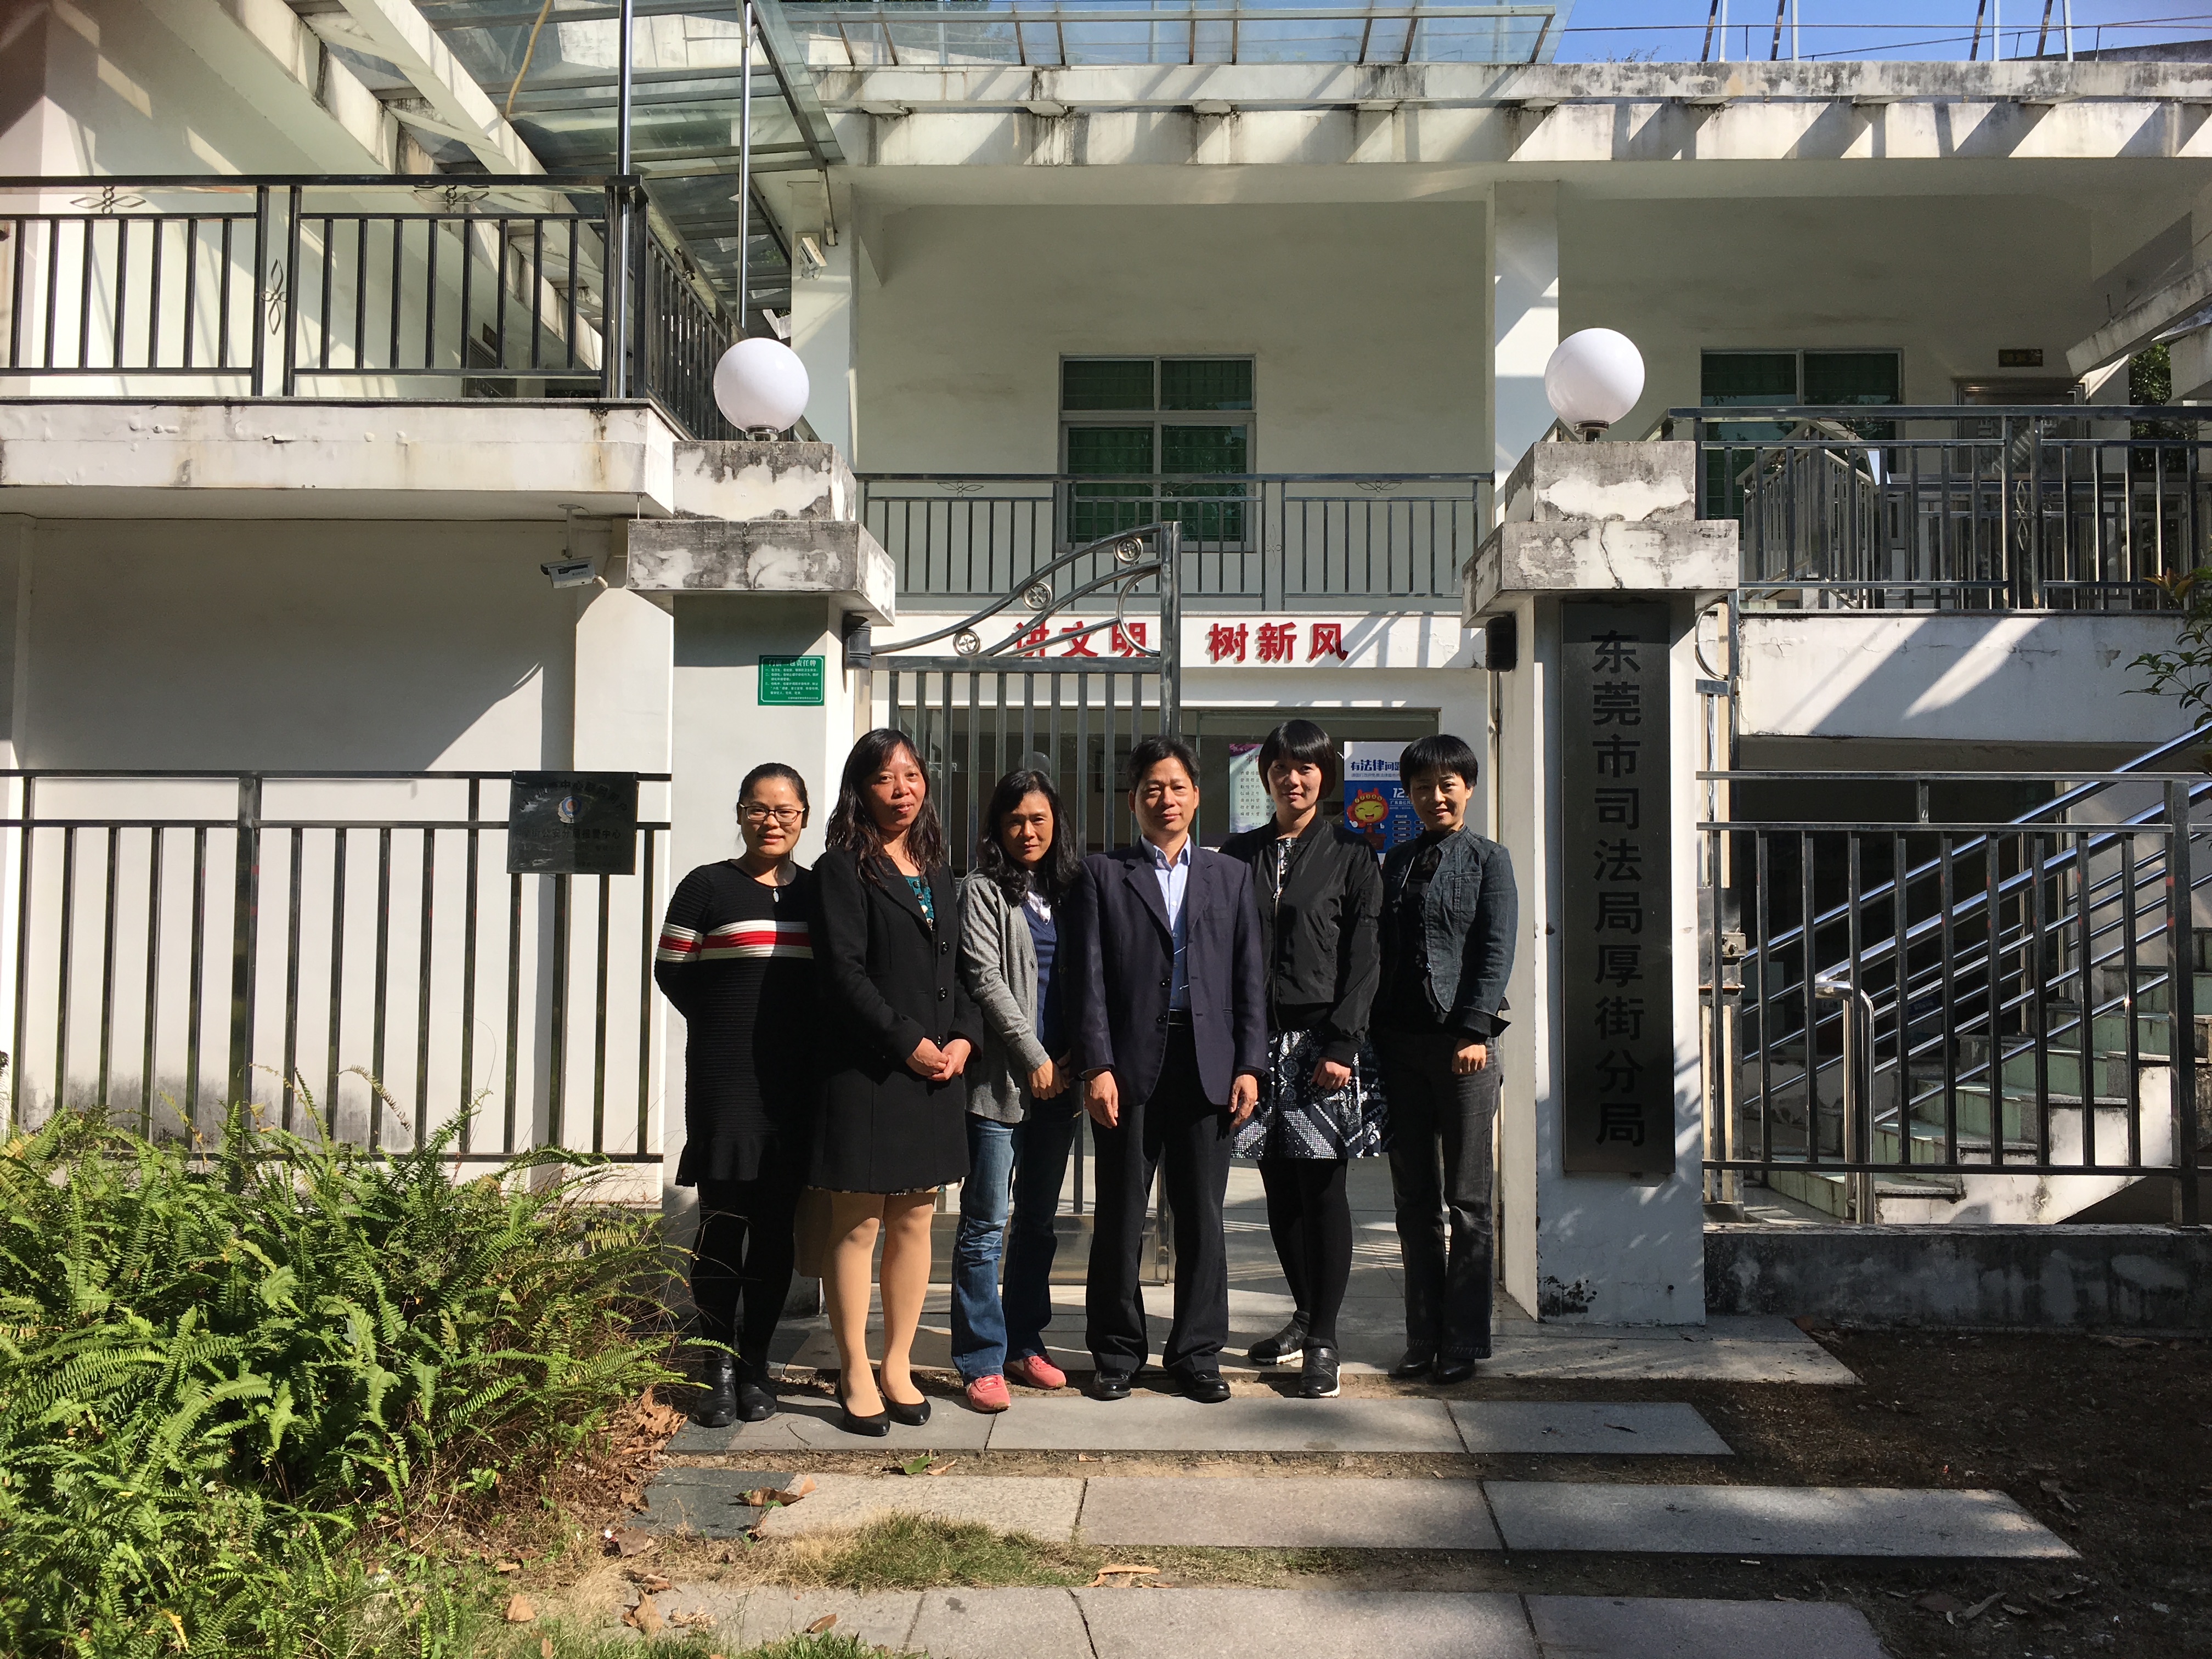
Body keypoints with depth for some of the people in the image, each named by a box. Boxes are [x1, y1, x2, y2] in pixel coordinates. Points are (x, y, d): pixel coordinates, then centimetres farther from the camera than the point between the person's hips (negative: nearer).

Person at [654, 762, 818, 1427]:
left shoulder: (817, 892, 11)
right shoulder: (708, 886, 1)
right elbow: (670, 971, 3)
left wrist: (806, 1038, 3)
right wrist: (728, 1027, 2)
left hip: (796, 1081, 3)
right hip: (726, 1080, -3)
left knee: (777, 1224, 7)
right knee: (724, 1221, -3)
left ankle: (756, 1364, 18)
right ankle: (719, 1367, 9)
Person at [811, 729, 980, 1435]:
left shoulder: (934, 871, 17)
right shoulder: (843, 868, -4)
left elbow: (955, 967, 16)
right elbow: (844, 972, -12)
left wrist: (963, 1036, -1)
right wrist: (909, 1043, -15)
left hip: (937, 1070, 6)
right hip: (866, 1072, -6)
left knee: (915, 1222, 10)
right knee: (858, 1225, 0)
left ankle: (898, 1368, 20)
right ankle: (856, 1379, 10)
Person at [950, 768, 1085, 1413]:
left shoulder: (1069, 892, 14)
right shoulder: (983, 891, 0)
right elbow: (984, 977, -8)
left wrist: (1074, 1058, 0)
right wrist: (1032, 1056, -12)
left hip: (1059, 1082, 5)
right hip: (1001, 1078, -5)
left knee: (1039, 1221, 12)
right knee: (986, 1223, -4)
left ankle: (1025, 1344, 22)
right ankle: (983, 1360, 2)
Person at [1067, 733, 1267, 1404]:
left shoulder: (1231, 875, 14)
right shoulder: (1102, 874, 7)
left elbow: (1249, 977, 9)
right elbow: (1090, 977, 0)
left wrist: (1249, 1065, 0)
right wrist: (1097, 1066, -9)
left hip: (1207, 1065, 2)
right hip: (1130, 1064, -1)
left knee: (1201, 1216, 6)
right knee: (1120, 1217, 5)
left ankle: (1196, 1353, 19)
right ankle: (1117, 1354, 18)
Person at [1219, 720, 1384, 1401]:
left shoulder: (1350, 852, 1)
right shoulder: (1239, 853, 11)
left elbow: (1365, 957, -3)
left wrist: (1341, 1044, -12)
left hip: (1322, 1038, -4)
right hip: (1258, 1038, 4)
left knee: (1322, 1188, -3)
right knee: (1279, 1186, 9)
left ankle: (1323, 1340, 4)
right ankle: (1305, 1314, 25)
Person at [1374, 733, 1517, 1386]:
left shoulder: (1488, 860, 4)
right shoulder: (1394, 862, 15)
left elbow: (1496, 950, -4)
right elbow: (1377, 951, 12)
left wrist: (1474, 1030, -14)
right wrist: (1372, 1034, 5)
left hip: (1464, 1039, -4)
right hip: (1399, 1041, 4)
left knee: (1467, 1201, 1)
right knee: (1415, 1201, 7)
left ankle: (1464, 1343, 8)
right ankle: (1424, 1339, 14)